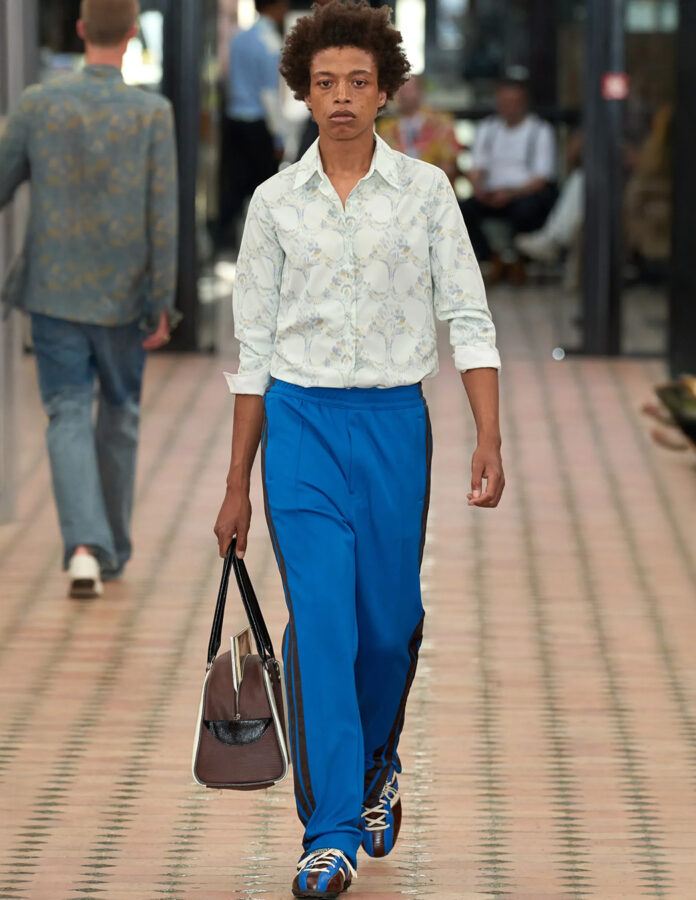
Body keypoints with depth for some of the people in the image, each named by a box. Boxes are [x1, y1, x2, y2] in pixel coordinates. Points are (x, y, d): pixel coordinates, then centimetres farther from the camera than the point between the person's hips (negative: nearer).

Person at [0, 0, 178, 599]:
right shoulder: (152, 114, -10)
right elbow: (164, 217, -11)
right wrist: (163, 304, -5)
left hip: (54, 292, 0)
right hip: (123, 295, 0)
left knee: (68, 417, 1)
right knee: (119, 415, 17)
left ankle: (85, 545, -18)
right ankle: (113, 548, 26)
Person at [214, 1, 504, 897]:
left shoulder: (424, 189, 2)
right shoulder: (274, 202, 4)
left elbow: (468, 318, 0)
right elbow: (254, 348, 7)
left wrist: (489, 438, -11)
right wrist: (237, 483, 7)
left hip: (395, 421, 0)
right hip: (301, 421, 0)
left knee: (389, 622, 9)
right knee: (319, 624, -9)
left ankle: (376, 765, 40)